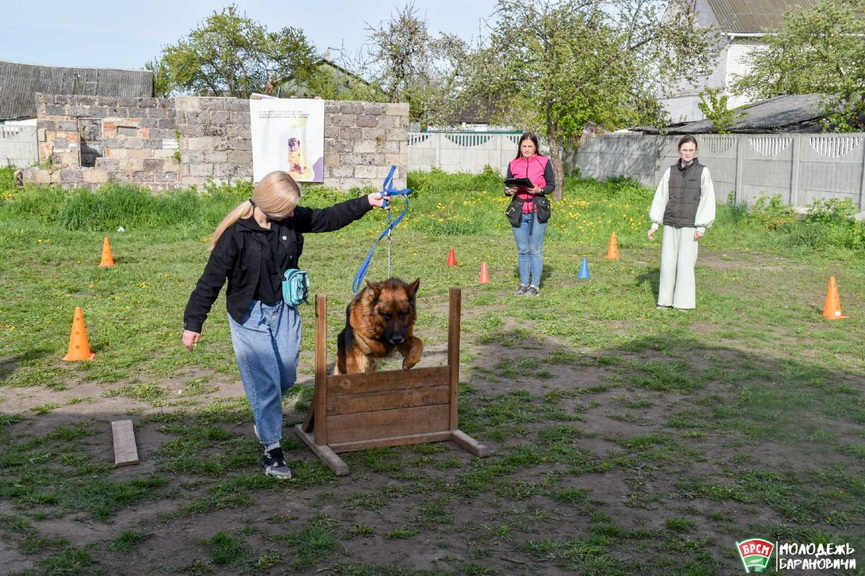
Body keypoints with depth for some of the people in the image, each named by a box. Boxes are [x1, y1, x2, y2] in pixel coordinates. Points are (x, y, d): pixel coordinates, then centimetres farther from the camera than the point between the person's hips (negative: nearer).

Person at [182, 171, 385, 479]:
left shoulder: (292, 220, -5)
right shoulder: (236, 234, -20)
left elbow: (328, 218, 11)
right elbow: (211, 280, -15)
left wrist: (366, 202, 9)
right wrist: (193, 323, -12)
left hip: (284, 308, 6)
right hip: (249, 314, -5)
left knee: (286, 377, 11)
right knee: (264, 381, -6)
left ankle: (265, 417, 41)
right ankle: (272, 449, 5)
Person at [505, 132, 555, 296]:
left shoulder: (544, 162, 3)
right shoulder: (513, 164, 10)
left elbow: (552, 185, 3)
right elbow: (507, 187, 14)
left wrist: (539, 190, -15)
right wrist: (509, 191, -9)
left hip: (538, 210, -3)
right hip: (518, 211, 3)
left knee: (535, 250, -1)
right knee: (522, 250, 7)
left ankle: (535, 285, 5)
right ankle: (524, 284, 15)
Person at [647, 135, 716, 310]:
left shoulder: (702, 172, -1)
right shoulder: (671, 171, 7)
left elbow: (707, 200, -3)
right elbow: (660, 198, 10)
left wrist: (702, 227, -9)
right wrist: (654, 224, 7)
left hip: (689, 225, -3)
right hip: (670, 224, 3)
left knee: (685, 263, -4)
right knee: (667, 262, 3)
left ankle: (685, 302, 6)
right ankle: (666, 300, 13)